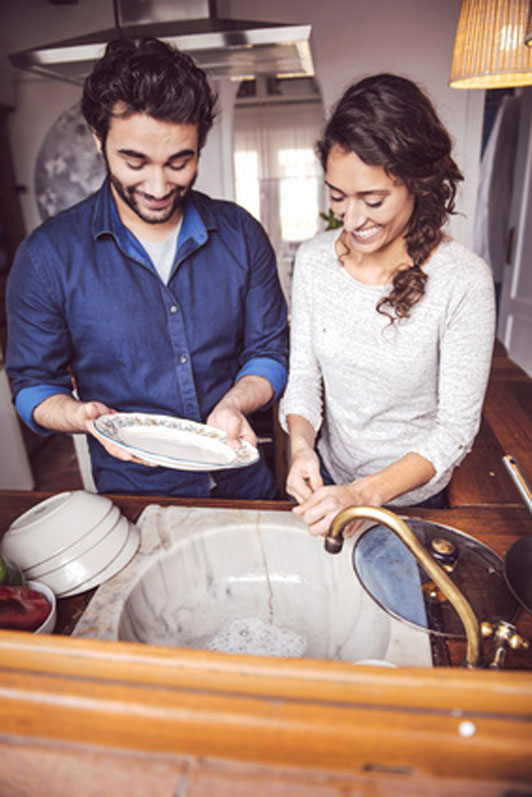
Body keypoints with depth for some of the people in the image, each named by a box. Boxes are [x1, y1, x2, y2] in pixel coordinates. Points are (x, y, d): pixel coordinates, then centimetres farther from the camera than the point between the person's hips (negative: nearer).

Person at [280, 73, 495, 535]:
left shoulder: (464, 280, -23)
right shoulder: (313, 260, -11)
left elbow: (456, 426, -19)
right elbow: (303, 376, -5)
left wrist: (367, 494, -30)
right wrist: (301, 444, -24)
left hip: (413, 495, -3)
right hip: (327, 479, 4)